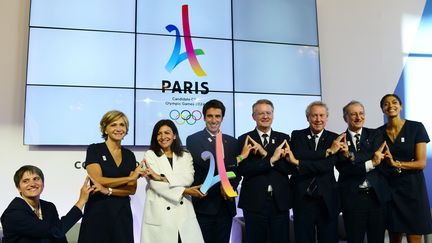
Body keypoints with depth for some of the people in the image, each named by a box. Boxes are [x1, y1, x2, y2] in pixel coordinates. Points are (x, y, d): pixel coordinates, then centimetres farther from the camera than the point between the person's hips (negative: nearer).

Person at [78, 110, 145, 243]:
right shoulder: (94, 150, -3)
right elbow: (98, 181, -14)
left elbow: (132, 189, 1)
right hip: (98, 211, -3)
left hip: (122, 212, 4)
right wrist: (130, 177, -13)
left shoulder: (129, 155, 8)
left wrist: (108, 190, -14)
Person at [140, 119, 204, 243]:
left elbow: (189, 178, -5)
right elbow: (155, 184, -7)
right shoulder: (150, 155, 5)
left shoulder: (185, 156, 12)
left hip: (184, 213, 2)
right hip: (159, 214, -2)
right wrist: (183, 191, -11)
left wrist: (162, 177, -16)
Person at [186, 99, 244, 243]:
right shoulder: (193, 140, -3)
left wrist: (229, 186, -13)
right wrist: (236, 159, -14)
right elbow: (205, 163, -18)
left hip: (226, 205, 4)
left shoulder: (232, 142, 11)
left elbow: (237, 171, 7)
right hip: (203, 204, -4)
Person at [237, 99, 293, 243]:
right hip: (254, 202, -2)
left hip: (280, 201, 2)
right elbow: (243, 169, -12)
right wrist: (271, 159, -20)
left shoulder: (284, 138, 6)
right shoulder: (244, 139, 0)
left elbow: (290, 167, -5)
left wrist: (265, 154, -14)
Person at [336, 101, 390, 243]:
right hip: (352, 198, -1)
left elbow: (379, 158, -10)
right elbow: (343, 169, -9)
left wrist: (351, 156, -20)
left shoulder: (375, 135, 7)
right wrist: (370, 164, -18)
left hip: (377, 195, 2)